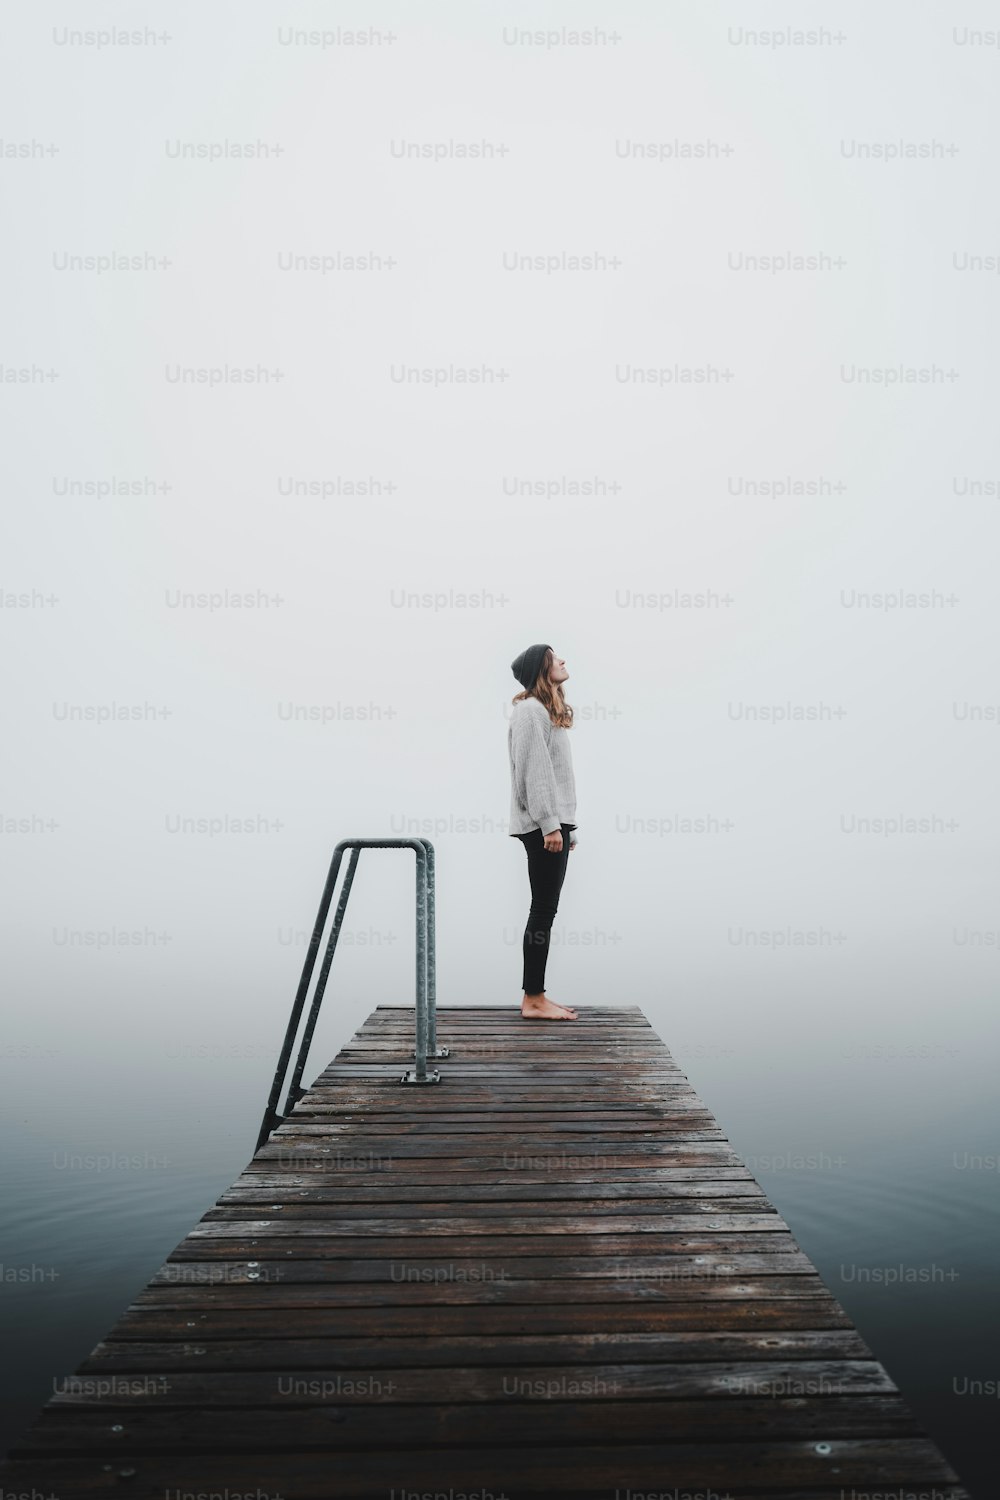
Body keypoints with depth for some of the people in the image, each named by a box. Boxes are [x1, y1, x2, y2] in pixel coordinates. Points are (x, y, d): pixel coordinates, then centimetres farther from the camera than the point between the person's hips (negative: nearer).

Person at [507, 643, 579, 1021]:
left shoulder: (550, 710, 21)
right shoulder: (530, 709, -9)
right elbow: (533, 770, -16)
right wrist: (550, 824, -20)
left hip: (555, 822, 10)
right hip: (542, 824, -10)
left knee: (545, 911, 9)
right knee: (543, 910, -8)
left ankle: (536, 997, 13)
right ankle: (533, 1000, -3)